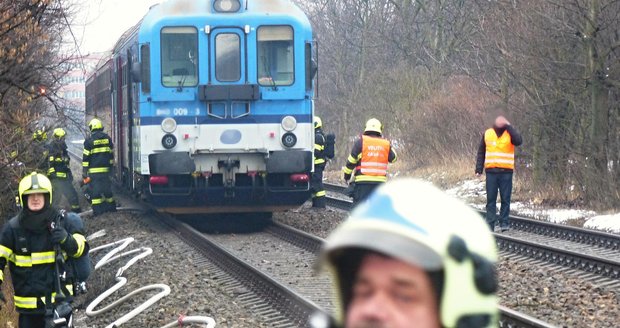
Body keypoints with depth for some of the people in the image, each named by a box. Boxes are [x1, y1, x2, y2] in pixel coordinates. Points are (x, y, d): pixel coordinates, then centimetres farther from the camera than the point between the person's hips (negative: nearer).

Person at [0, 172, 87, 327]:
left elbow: (82, 248, -2)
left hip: (60, 298, 1)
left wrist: (66, 240, -22)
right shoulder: (13, 227, -3)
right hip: (28, 302, 0)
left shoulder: (60, 222, -1)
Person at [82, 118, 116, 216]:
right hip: (105, 168, 5)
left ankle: (97, 210, -7)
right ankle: (111, 207, 22)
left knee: (95, 189, -3)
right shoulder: (107, 138, 8)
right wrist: (111, 166, 24)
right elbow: (111, 154, 15)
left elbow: (86, 157, -8)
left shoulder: (89, 140, -8)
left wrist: (84, 171, -4)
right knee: (107, 188, 15)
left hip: (94, 170, -5)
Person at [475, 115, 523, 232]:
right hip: (491, 171, 2)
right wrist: (479, 169, 4)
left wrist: (509, 126, -19)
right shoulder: (487, 134, 6)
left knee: (505, 199, 0)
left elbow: (519, 141, -23)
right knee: (491, 199, 3)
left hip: (506, 172, -2)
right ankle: (490, 223, 5)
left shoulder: (510, 133, -1)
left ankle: (504, 222, 5)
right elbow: (481, 152, 11)